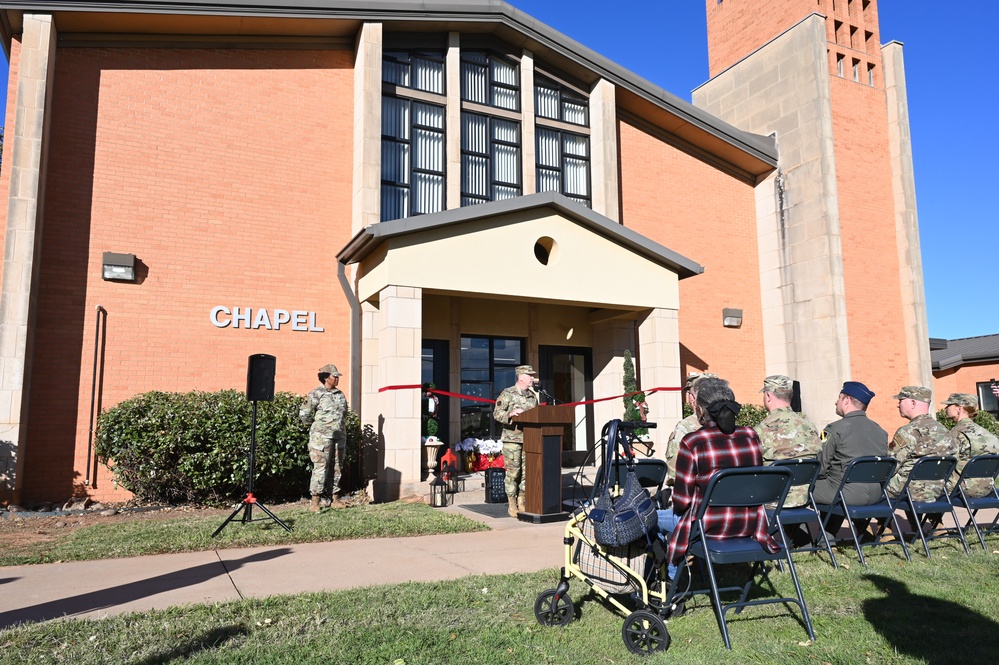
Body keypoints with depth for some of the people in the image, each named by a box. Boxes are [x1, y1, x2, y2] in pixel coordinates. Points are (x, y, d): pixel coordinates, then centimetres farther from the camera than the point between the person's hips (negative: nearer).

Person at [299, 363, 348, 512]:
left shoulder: (340, 394, 13)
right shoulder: (316, 394, -7)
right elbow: (304, 414, -7)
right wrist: (316, 424, 2)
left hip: (339, 437, 6)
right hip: (322, 437, -6)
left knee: (336, 468, 9)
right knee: (320, 468, -8)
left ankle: (333, 499, 17)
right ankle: (315, 502, -4)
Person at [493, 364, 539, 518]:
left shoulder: (533, 396, 16)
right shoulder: (507, 394, -3)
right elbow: (497, 413, -7)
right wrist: (510, 414, -24)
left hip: (529, 440, 6)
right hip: (512, 439, -5)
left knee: (526, 472, 5)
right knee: (513, 472, -3)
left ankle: (522, 502, 15)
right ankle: (512, 505, 5)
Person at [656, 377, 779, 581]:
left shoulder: (692, 443, -16)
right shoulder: (751, 436, -1)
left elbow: (682, 500, -13)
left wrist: (676, 506, 9)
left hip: (710, 527, -6)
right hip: (749, 526, 6)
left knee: (656, 519, 21)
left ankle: (672, 578, 33)